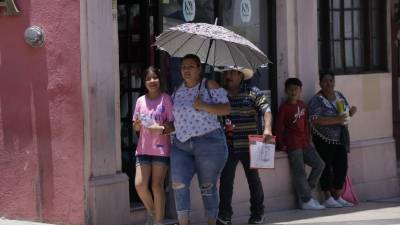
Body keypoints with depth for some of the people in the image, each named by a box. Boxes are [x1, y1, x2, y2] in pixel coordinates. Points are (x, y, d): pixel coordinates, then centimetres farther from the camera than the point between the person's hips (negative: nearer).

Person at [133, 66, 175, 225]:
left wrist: (162, 129, -22)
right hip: (143, 148, 4)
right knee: (139, 185, -5)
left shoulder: (166, 99, -3)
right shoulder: (141, 101, 8)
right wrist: (138, 124, -9)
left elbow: (173, 125, -3)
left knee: (157, 186, -5)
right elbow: (136, 127, 14)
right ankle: (151, 211, 22)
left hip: (161, 149, -4)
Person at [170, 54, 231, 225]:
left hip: (208, 142, -4)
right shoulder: (177, 92, 16)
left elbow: (226, 109, -6)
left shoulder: (209, 86, 1)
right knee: (178, 184, -12)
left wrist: (204, 106, -17)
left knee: (207, 187, 2)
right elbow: (172, 116, 25)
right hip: (181, 145, 4)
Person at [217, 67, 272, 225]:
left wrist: (267, 129, -26)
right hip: (227, 146, 2)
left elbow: (266, 110, -10)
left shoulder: (253, 93, -1)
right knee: (225, 180, -2)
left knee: (253, 179, 8)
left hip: (248, 146, -2)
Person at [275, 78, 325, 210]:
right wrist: (281, 144, -10)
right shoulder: (284, 107, -9)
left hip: (304, 143, 8)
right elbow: (279, 127, -9)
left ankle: (306, 192, 12)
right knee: (299, 172, -4)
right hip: (292, 144, -8)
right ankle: (306, 201, 0)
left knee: (319, 164, 5)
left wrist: (307, 139, 13)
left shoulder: (302, 105, 12)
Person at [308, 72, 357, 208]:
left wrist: (351, 112, -3)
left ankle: (337, 197, 16)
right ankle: (328, 198, 2)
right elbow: (315, 120, -25)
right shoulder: (317, 100, -13)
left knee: (342, 166, 6)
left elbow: (346, 112, 23)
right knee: (326, 168, -4)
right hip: (324, 139, -7)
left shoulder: (340, 96, 9)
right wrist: (336, 120, -30)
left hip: (340, 139, 7)